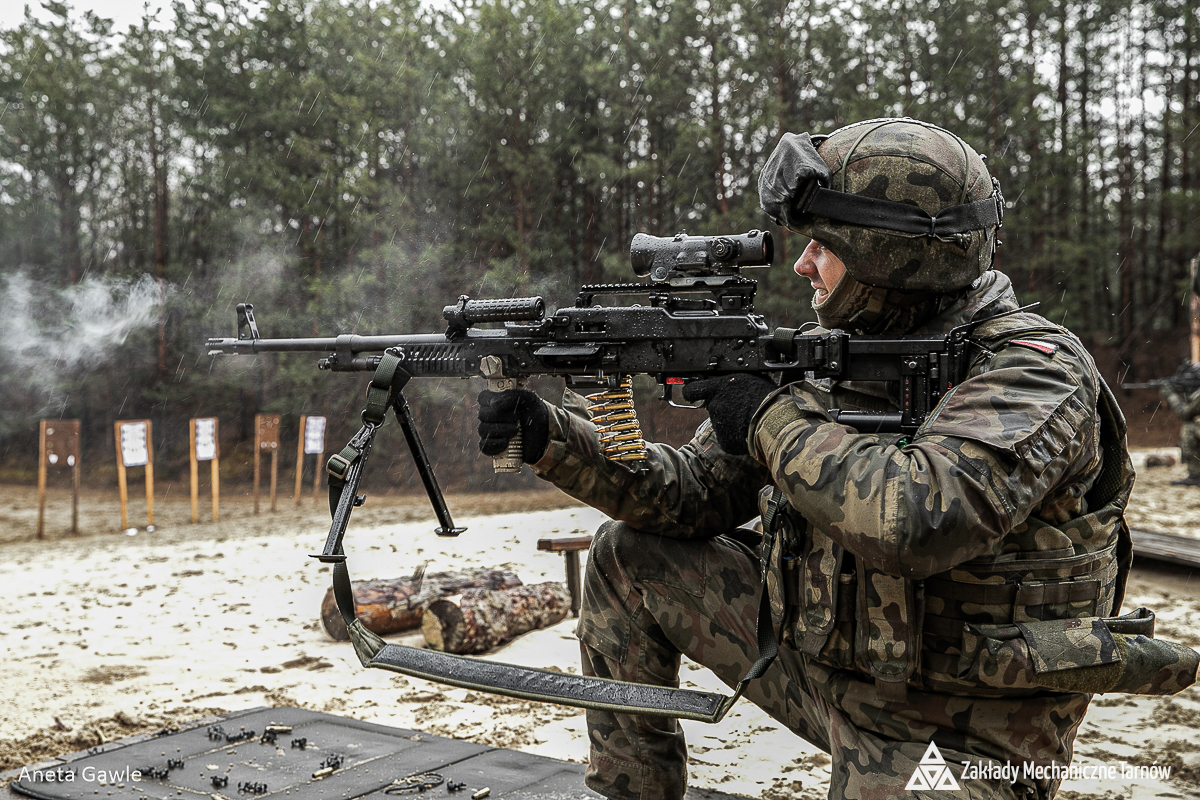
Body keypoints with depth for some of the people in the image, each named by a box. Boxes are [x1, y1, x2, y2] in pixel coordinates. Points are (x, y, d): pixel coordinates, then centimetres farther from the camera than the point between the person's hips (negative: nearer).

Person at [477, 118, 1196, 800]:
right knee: (627, 557, 4)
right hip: (823, 659, 7)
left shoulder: (1034, 372, -19)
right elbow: (696, 490, 3)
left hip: (961, 726, -6)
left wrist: (777, 417, -24)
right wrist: (549, 434, -7)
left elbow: (915, 517, -38)